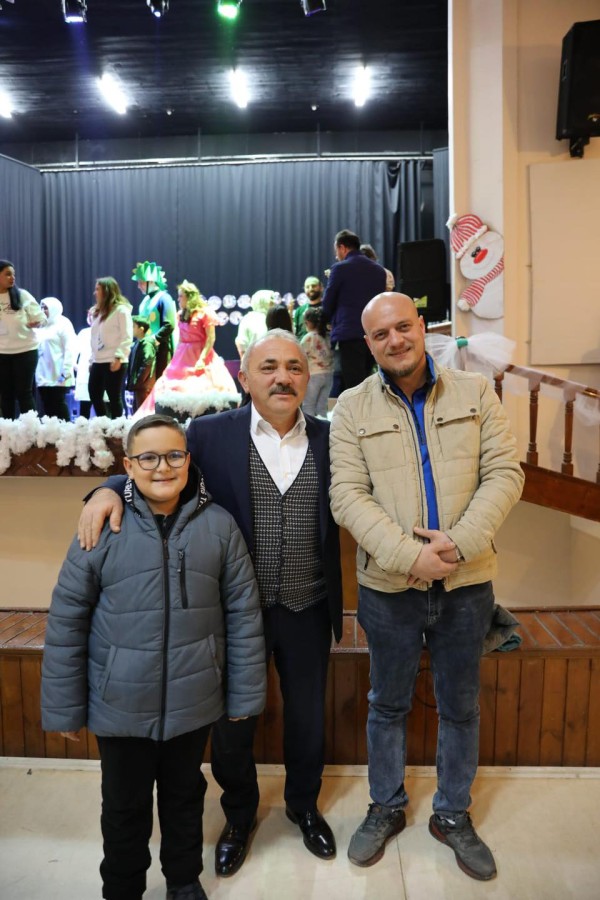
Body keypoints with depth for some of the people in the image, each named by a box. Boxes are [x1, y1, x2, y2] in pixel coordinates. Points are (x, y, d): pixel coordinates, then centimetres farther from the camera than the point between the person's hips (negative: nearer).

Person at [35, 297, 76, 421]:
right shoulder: (42, 326, 20)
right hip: (43, 375, 7)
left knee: (59, 404, -5)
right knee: (47, 406, 5)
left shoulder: (63, 323, -1)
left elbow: (69, 349, -10)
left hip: (58, 375, -7)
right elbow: (38, 348, 20)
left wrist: (66, 371, -17)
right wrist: (36, 371, 12)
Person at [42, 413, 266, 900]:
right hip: (121, 704, -1)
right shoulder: (105, 526, -11)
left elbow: (243, 614, -3)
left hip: (193, 701, 1)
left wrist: (245, 694, 0)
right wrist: (65, 708, -2)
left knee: (185, 796, 23)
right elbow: (66, 622, -6)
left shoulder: (218, 525, -9)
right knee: (125, 806, 20)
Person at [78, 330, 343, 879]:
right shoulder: (211, 434, -8)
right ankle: (239, 815, 48)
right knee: (231, 724, 17)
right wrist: (110, 488, -23)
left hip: (309, 610, 2)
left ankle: (304, 806, 51)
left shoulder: (330, 438, -3)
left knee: (308, 719, 20)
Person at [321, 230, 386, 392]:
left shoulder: (340, 268, -4)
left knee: (354, 387, -7)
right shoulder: (379, 270, 13)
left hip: (349, 335, -6)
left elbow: (327, 305, 2)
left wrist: (333, 321, 22)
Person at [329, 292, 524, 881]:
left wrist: (459, 542, -16)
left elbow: (504, 473, -3)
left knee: (461, 705, 17)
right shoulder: (352, 408, -3)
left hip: (467, 583, 2)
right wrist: (409, 555, -19)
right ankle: (386, 808, 40)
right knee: (388, 703, 17)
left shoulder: (474, 392, 1)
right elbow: (348, 496, -9)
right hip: (389, 586, -1)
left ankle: (453, 815, 40)